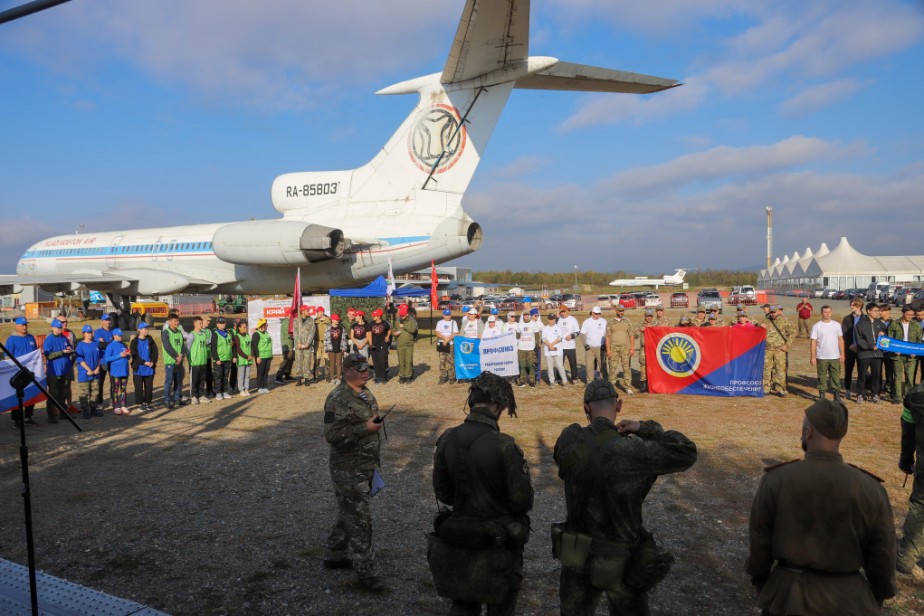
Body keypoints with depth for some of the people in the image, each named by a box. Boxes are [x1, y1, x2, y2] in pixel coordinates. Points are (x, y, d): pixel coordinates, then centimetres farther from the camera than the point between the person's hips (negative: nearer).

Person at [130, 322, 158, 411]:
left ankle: (147, 403, 16)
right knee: (139, 387, 2)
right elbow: (134, 355, -8)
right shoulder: (134, 342, -2)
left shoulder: (150, 340, 6)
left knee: (149, 387, 6)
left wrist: (153, 362, -12)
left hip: (149, 369, 3)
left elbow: (155, 352, 3)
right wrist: (144, 362, -15)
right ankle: (140, 404, 11)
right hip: (138, 369, -3)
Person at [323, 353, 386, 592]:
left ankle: (335, 555, 36)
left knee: (348, 513, 20)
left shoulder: (366, 393, 8)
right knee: (360, 520, -2)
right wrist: (365, 428, -27)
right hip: (348, 470, -9)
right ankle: (365, 570, 9)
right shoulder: (338, 399, -20)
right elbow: (332, 434, -25)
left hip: (366, 465, 9)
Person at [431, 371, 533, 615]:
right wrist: (522, 469, 1)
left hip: (459, 541, 4)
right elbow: (522, 501, -17)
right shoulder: (503, 446, -25)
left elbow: (443, 494, 0)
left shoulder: (446, 440, -9)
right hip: (498, 546, -4)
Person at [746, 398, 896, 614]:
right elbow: (882, 556, -2)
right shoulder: (871, 489, -12)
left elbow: (759, 542, -5)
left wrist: (760, 583, 12)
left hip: (788, 596, -1)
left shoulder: (775, 480, -14)